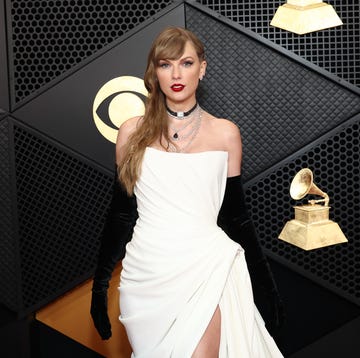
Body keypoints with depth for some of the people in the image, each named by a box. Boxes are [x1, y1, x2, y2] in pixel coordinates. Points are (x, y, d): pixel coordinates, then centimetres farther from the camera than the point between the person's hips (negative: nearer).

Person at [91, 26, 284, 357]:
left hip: (205, 269, -1)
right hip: (147, 274, 1)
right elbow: (121, 212, 8)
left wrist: (266, 286, 7)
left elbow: (236, 215, 8)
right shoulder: (133, 132, 3)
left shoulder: (225, 133, 3)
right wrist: (100, 286, 7)